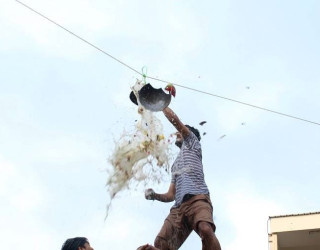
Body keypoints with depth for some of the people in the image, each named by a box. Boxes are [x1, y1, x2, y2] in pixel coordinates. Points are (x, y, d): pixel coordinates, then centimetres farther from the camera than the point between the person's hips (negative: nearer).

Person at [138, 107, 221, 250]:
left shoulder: (192, 143, 26)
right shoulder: (175, 165, 41)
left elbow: (174, 119, 18)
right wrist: (154, 195, 13)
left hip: (198, 199, -7)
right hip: (178, 207, 7)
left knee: (206, 229, -39)